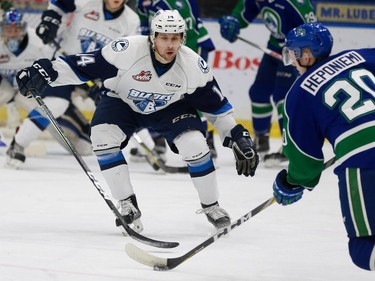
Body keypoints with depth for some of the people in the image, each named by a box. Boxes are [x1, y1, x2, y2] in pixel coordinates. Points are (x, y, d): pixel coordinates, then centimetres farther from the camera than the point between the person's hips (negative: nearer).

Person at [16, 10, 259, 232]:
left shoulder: (193, 66, -25)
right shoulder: (127, 51, -34)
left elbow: (216, 104, -11)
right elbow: (82, 65, -31)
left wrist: (238, 136, -12)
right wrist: (45, 71, -43)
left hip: (170, 107, 1)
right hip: (123, 101, -1)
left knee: (194, 144, -21)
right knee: (102, 136, -27)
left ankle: (211, 206, 3)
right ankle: (128, 206, -13)